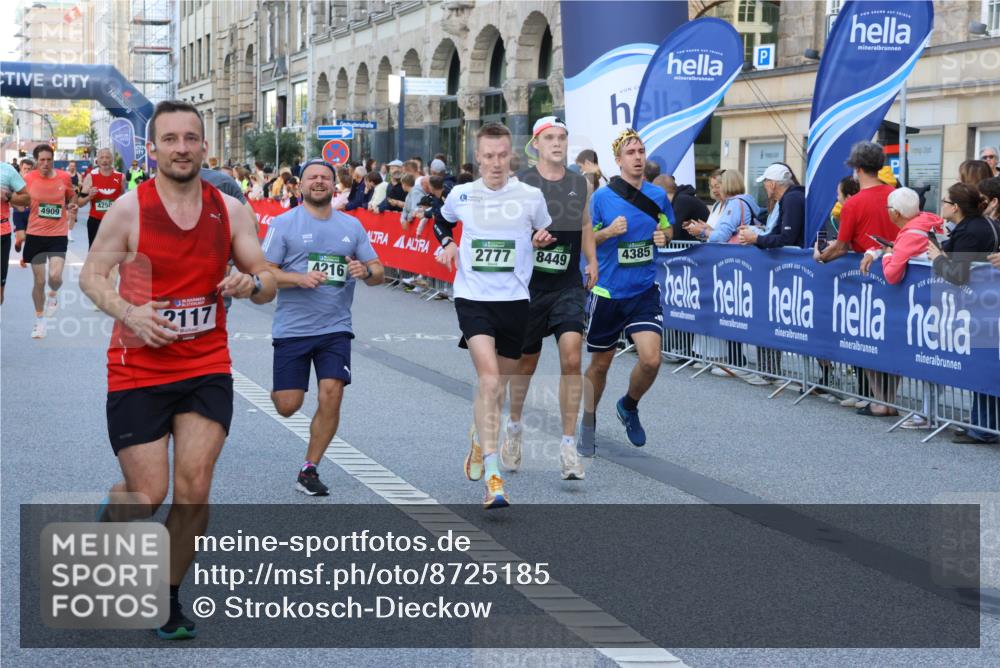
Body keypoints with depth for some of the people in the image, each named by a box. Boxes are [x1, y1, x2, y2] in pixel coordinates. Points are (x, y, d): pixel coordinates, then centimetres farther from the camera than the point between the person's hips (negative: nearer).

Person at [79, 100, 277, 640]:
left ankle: (168, 600, 13)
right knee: (148, 496, -1)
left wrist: (251, 283, -18)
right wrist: (128, 312, -21)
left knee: (194, 489, -6)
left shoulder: (230, 210, 1)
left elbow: (266, 282, 7)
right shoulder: (129, 209, -8)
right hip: (138, 370, -2)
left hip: (206, 368, 2)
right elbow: (91, 275, -2)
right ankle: (110, 514, 37)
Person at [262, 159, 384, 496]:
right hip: (292, 327, -2)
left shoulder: (351, 226, 10)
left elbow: (378, 272, 11)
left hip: (335, 328, 2)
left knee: (331, 395, -12)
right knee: (288, 406, -2)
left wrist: (366, 271, -12)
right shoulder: (284, 223, -1)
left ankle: (309, 469, 3)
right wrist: (300, 279, -20)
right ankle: (281, 388, 37)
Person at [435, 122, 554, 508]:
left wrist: (543, 240, -4)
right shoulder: (461, 195, 3)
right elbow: (442, 220, 25)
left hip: (514, 301, 2)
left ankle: (480, 438, 44)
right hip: (473, 298, -2)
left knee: (500, 384, 12)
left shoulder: (531, 196, 1)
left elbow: (547, 235, 18)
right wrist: (446, 244, 6)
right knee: (489, 377, -20)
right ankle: (492, 477, -26)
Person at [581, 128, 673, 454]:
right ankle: (588, 424, 33)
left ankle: (628, 407, 16)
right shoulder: (601, 197, -8)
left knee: (651, 359, -15)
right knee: (600, 363, 10)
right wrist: (609, 232, -20)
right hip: (607, 291, -2)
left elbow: (668, 229, 16)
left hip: (644, 290, 2)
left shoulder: (657, 195, 0)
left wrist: (663, 236, -7)